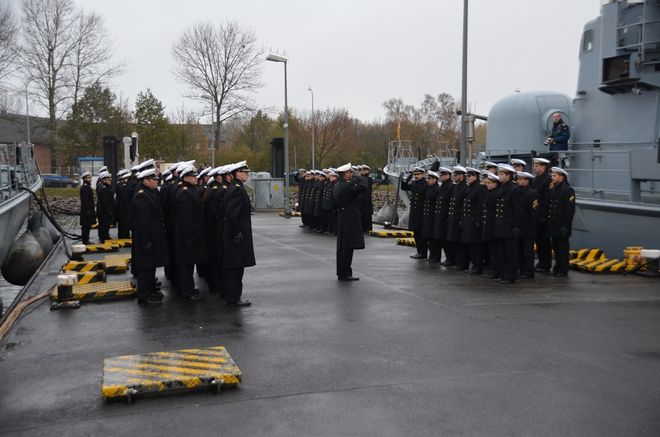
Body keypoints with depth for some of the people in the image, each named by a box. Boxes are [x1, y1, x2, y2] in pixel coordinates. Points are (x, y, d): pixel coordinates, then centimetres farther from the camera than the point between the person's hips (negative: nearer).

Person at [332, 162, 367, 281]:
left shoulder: (337, 186, 12)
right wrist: (356, 179, -7)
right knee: (347, 248, -5)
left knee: (342, 247, 14)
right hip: (349, 221, -10)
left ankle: (342, 273, 22)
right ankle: (345, 274, -1)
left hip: (342, 220, 10)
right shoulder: (347, 186, -18)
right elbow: (363, 187, -21)